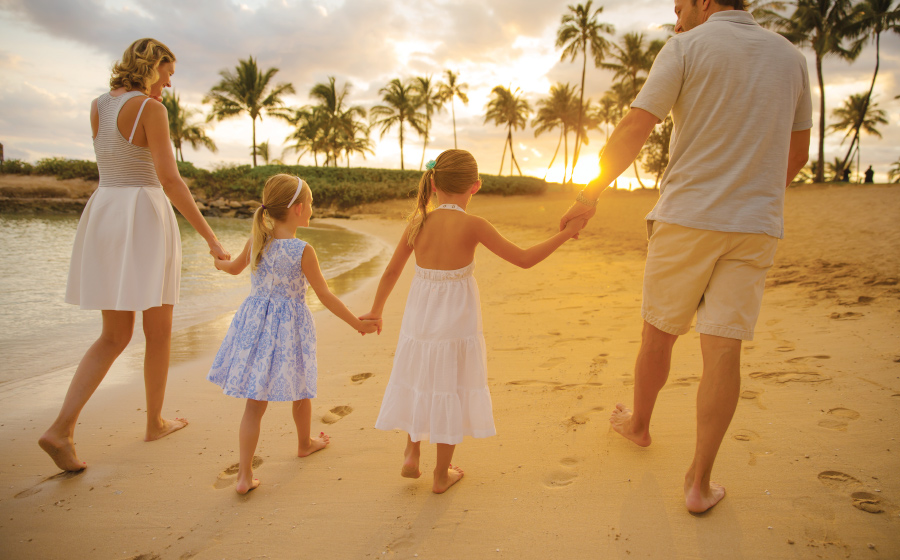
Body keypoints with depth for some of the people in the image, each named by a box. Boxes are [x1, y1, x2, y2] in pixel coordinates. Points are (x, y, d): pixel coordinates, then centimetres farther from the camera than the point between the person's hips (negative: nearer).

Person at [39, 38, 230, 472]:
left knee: (115, 337, 11)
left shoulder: (97, 106, 14)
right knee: (159, 331, 10)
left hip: (103, 217, 7)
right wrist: (211, 237, -16)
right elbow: (170, 180, -17)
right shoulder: (150, 109, -9)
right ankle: (155, 422, 24)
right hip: (144, 222, -7)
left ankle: (61, 428, -3)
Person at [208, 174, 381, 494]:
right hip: (290, 326, -4)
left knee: (255, 402, 7)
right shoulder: (303, 251, -17)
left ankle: (245, 475, 6)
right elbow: (325, 296, -12)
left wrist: (219, 262, 42)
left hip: (256, 323, 4)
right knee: (300, 391, 21)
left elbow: (234, 268, 18)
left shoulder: (255, 240, -2)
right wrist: (357, 324, -2)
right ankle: (305, 443, 44)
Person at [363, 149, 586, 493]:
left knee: (421, 384, 25)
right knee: (450, 391, 12)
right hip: (457, 323, -3)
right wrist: (566, 233, -4)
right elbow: (524, 259, -15)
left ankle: (411, 456, 33)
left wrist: (376, 311, 18)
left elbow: (391, 272, 3)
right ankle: (442, 475, 27)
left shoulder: (418, 223, -5)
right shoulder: (472, 225, -16)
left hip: (419, 320, 3)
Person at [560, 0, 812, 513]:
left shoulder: (686, 48, -3)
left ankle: (639, 423, 36)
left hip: (687, 219, -3)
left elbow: (632, 133, -11)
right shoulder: (790, 57, 13)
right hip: (757, 226, 4)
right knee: (723, 347, 1)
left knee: (660, 332, 14)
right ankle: (700, 482, 6)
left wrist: (590, 195, -1)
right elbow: (798, 154, 17)